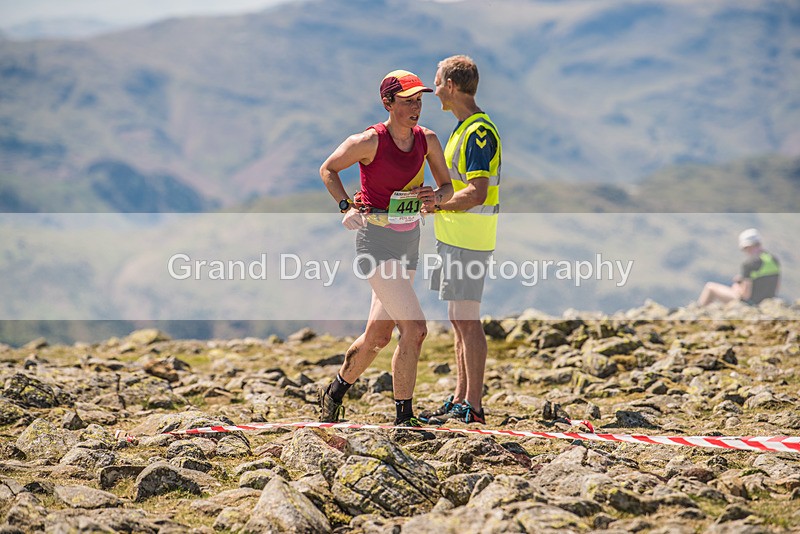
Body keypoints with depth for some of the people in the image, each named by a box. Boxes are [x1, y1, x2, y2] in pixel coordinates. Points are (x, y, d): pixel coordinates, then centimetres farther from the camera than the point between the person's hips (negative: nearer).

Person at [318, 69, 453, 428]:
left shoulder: (427, 140, 1)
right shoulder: (369, 141, -13)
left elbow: (447, 186, 10)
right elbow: (328, 170, 0)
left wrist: (436, 197, -13)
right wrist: (347, 206, -11)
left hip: (408, 241, 6)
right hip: (375, 240, -6)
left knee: (379, 335, 13)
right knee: (414, 329, -15)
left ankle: (334, 395, 36)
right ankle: (404, 418, -4)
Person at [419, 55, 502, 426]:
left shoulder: (478, 131, -16)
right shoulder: (465, 128, 16)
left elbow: (477, 193, -23)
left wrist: (435, 203, -15)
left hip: (468, 241, -10)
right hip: (454, 238, 10)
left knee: (467, 321, -7)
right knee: (458, 320, 14)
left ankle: (473, 408, -3)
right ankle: (459, 400, 21)